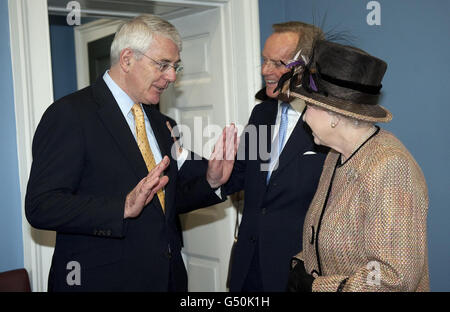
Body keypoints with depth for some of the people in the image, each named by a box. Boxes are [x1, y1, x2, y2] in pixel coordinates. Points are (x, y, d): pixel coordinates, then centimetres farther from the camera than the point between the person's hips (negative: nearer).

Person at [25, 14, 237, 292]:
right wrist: (124, 207, -29)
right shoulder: (69, 114, -12)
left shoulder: (161, 123, 11)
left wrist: (209, 181, -1)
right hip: (101, 279, -7)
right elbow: (41, 206, -19)